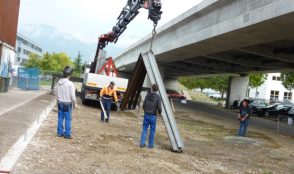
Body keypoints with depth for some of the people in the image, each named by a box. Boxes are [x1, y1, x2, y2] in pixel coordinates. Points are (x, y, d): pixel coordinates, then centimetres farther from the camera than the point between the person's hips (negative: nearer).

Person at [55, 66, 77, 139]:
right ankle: (67, 134, 5)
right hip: (67, 103, -5)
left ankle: (60, 132, 20)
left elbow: (56, 92, 8)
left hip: (60, 102, 6)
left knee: (60, 118, 13)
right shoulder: (70, 83, -16)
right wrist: (74, 103, -1)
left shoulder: (58, 82, 1)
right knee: (68, 119, 2)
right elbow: (72, 95, -14)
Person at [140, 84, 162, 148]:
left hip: (146, 115, 3)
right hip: (153, 116, -3)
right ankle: (150, 144, 14)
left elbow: (143, 105, 3)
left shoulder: (147, 95, 0)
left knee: (144, 129, 10)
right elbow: (159, 107, -14)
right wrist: (159, 112, 8)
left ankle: (142, 143, 10)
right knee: (152, 130, 8)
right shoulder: (158, 97, -10)